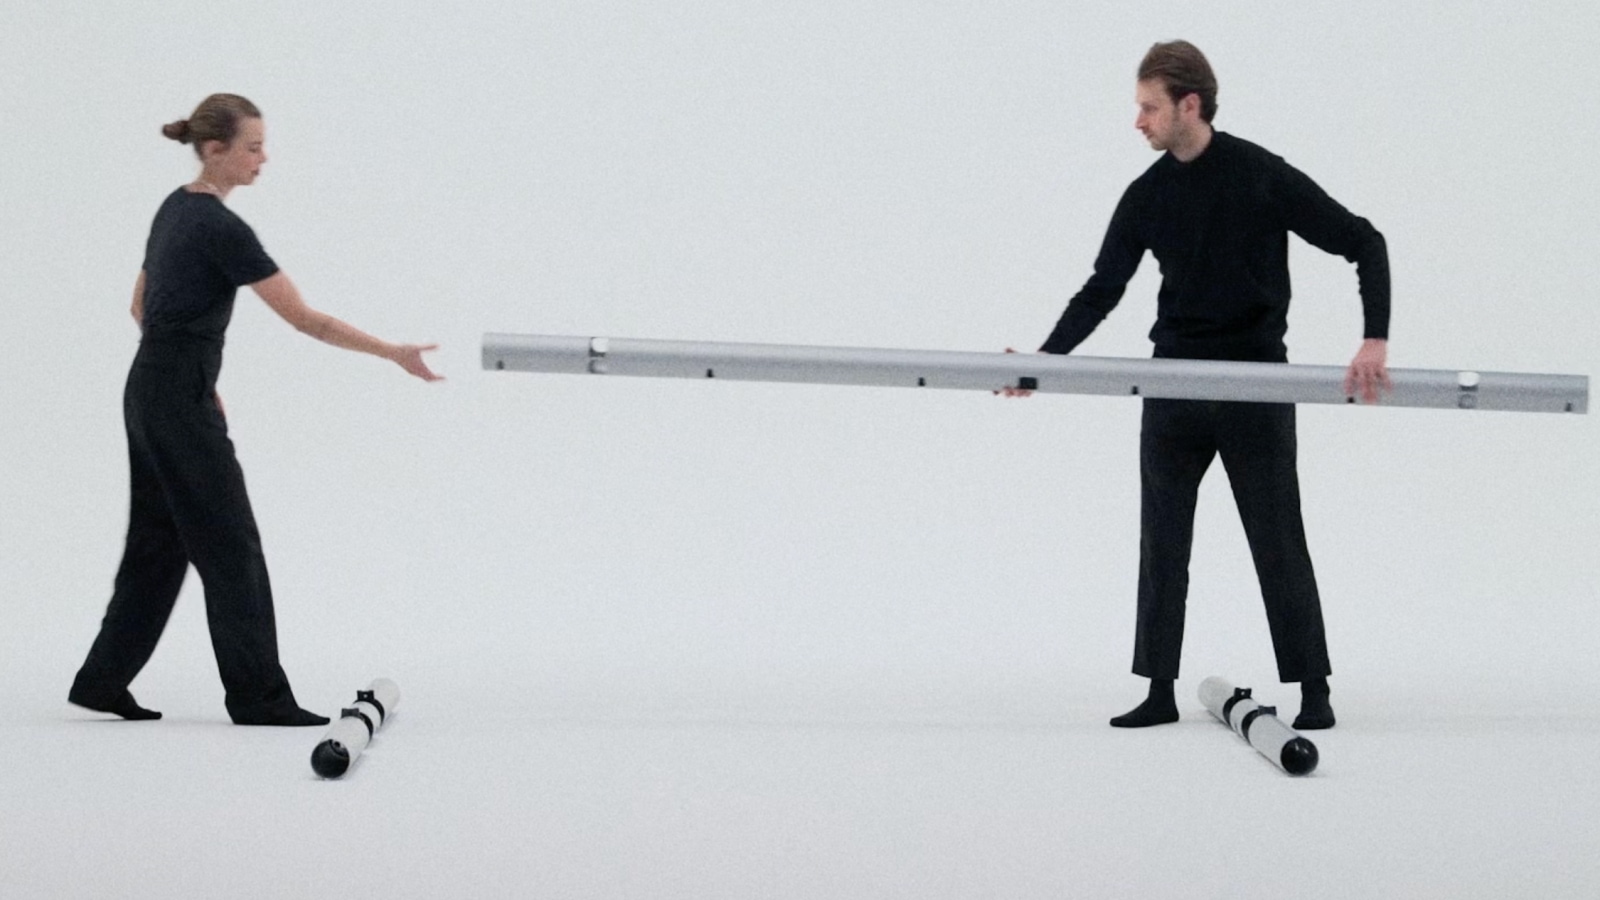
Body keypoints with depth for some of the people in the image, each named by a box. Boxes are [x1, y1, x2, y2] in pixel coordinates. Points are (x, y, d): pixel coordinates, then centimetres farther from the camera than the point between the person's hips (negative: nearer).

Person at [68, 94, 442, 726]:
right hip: (180, 400, -9)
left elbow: (141, 305, 18)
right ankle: (257, 695, 2)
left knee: (159, 541, 14)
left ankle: (102, 680, 19)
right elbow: (305, 319, -20)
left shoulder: (176, 208, 11)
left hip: (151, 391, 9)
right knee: (230, 544, -3)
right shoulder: (221, 228, -18)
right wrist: (393, 353, -16)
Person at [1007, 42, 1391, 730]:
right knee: (1163, 544, 5)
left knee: (1278, 542, 1)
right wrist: (1046, 359, -9)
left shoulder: (1265, 178, -11)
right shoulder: (1146, 197, 3)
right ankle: (1159, 691, 12)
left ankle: (1313, 690, 10)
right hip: (1174, 389, 5)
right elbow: (1102, 290, 5)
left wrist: (1375, 341, -20)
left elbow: (1363, 243, -9)